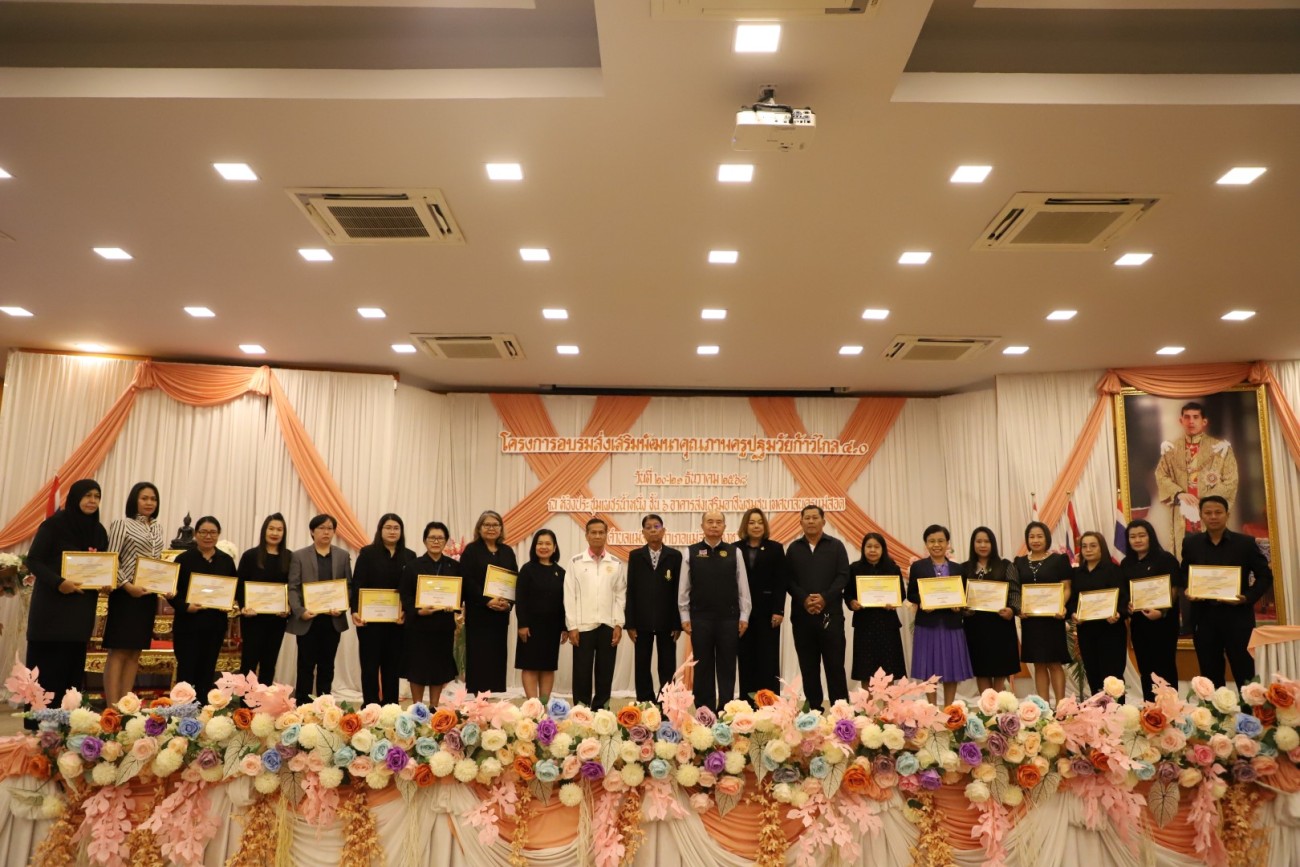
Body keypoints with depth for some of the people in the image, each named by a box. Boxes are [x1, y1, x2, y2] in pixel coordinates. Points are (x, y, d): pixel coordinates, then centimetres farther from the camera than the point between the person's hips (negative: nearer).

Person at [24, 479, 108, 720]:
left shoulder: (99, 531, 10)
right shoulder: (54, 524, -7)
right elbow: (33, 559, -10)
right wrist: (58, 582, -22)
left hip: (82, 604, 5)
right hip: (52, 601, -5)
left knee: (72, 661, 5)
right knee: (46, 659, -1)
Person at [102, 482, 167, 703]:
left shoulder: (158, 528, 14)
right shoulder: (122, 524, -5)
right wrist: (127, 585, -19)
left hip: (149, 596, 6)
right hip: (126, 594, -6)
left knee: (135, 652, 8)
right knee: (119, 651, -4)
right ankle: (112, 706, -2)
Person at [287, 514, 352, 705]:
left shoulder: (343, 556, 9)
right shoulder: (299, 556, 3)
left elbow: (349, 586, 6)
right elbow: (293, 587, -3)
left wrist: (342, 607, -11)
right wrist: (300, 611, -17)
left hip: (333, 619, 2)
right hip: (308, 619, -2)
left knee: (327, 665, 9)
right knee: (306, 665, 2)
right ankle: (302, 705, 10)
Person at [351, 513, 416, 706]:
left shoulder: (409, 556, 7)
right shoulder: (367, 553, 0)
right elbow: (356, 585, -5)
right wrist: (355, 611, -18)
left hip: (397, 620, 3)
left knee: (392, 665, 8)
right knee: (370, 664, 2)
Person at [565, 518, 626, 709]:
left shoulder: (616, 564, 6)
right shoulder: (576, 562, 1)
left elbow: (620, 596, 5)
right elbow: (570, 596, -1)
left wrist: (618, 624, -2)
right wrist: (572, 626, -6)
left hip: (608, 626, 2)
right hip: (583, 626, -2)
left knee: (605, 672, 7)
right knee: (582, 671, 3)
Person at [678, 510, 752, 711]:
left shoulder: (734, 552, 2)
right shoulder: (691, 553, 1)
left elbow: (743, 587, 3)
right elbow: (684, 588, 3)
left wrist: (744, 616, -1)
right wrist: (685, 617, -1)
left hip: (729, 617, 0)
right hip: (700, 618, 0)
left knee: (726, 667, 6)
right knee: (703, 667, 7)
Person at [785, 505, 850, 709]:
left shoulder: (836, 546, 5)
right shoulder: (793, 548, 10)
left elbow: (843, 576, -2)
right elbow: (789, 579, 3)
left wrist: (825, 597, -14)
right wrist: (804, 599, -13)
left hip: (831, 613, -2)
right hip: (802, 614, 2)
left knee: (835, 664, 0)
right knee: (808, 666, 6)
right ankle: (813, 709, 13)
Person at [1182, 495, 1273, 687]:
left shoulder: (1245, 542, -1)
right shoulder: (1191, 544, 5)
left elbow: (1265, 576, 2)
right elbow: (1184, 575, 14)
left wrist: (1248, 598, -13)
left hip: (1237, 617, -2)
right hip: (1204, 618, 2)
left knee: (1245, 676, 6)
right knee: (1210, 678, 10)